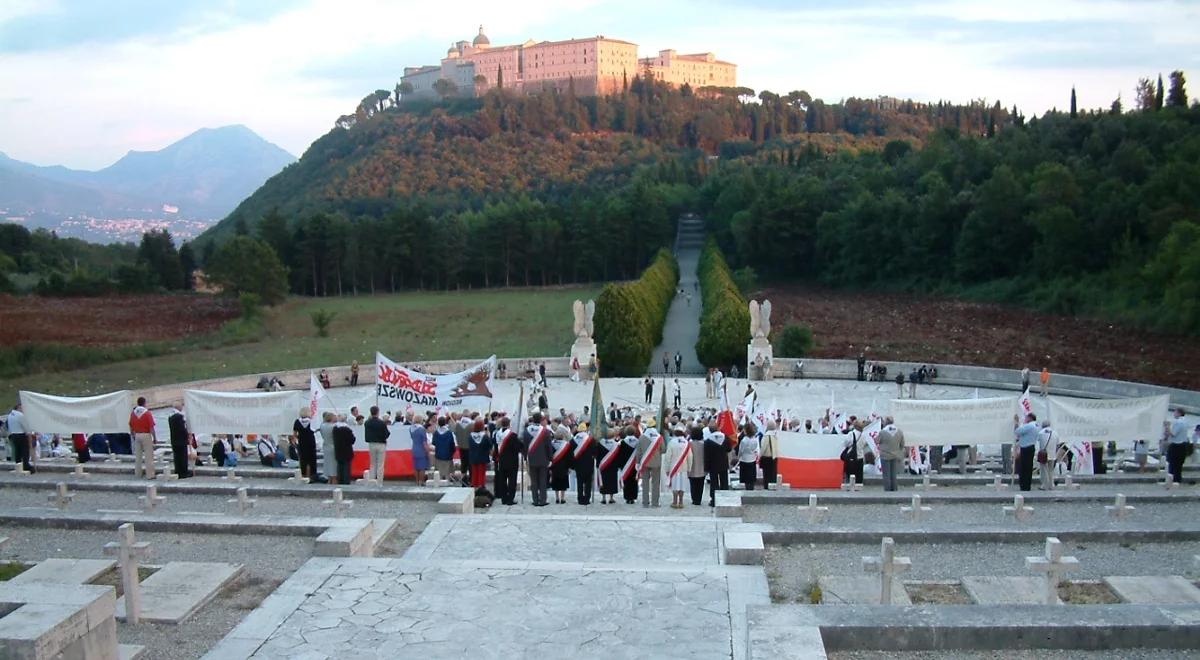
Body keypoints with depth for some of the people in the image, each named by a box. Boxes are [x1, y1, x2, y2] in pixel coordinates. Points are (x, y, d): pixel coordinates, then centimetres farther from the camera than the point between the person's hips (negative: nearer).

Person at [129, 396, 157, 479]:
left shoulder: (133, 413, 4)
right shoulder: (147, 413, -11)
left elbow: (130, 426, 8)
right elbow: (151, 427, -13)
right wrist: (155, 437, -5)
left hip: (137, 435, 5)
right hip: (146, 435, -5)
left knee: (138, 456, 13)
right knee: (148, 456, -2)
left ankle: (137, 473, 18)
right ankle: (149, 474, -3)